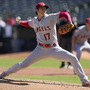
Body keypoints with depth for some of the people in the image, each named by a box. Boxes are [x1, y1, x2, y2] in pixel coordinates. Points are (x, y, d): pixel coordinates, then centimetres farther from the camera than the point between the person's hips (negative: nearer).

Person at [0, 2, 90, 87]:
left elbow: (64, 13, -16)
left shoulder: (50, 18, -10)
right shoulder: (34, 20, 4)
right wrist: (19, 21, 6)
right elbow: (27, 23, 26)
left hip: (54, 48, -2)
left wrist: (69, 22, -34)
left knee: (73, 58, -19)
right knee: (23, 64, 3)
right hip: (40, 49, 2)